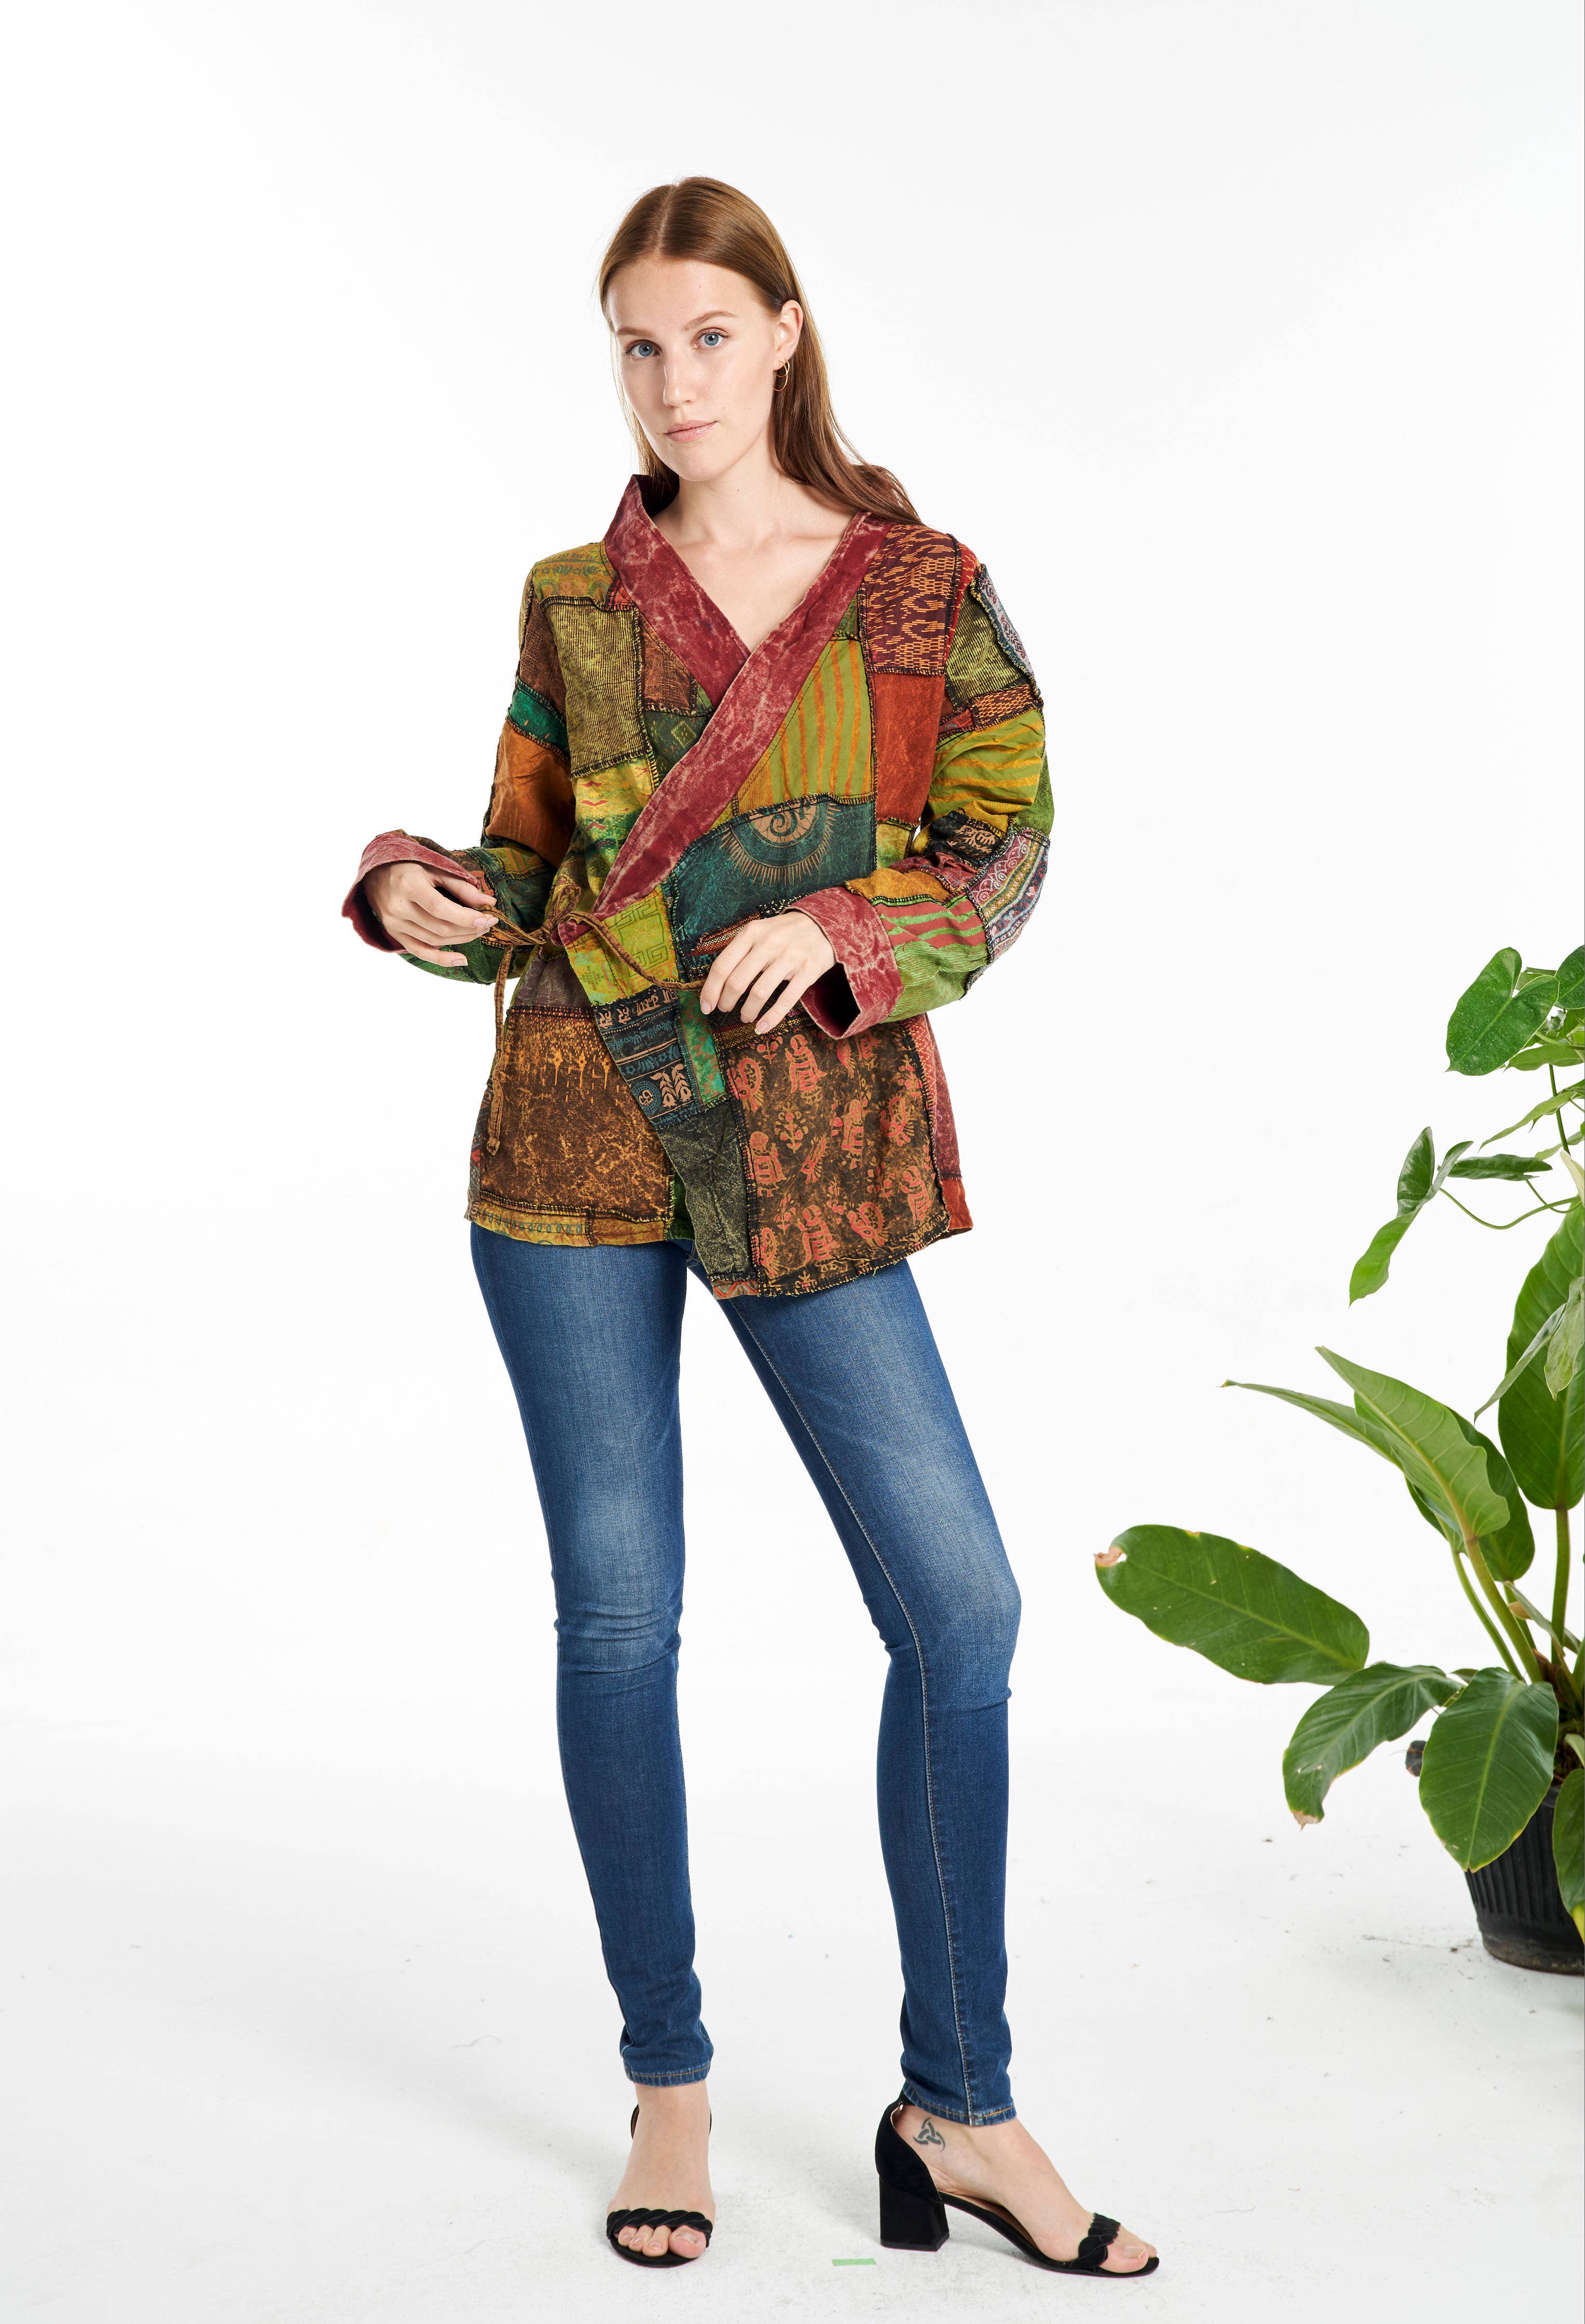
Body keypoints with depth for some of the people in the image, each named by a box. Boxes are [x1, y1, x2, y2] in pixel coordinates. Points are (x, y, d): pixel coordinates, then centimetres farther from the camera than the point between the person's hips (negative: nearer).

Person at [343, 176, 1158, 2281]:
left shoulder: (924, 590, 5)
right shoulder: (573, 604, 9)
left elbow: (1007, 846, 1)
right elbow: (530, 864, 15)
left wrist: (845, 928, -16)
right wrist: (420, 894, -7)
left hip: (811, 1144, -1)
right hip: (576, 1135, 1)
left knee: (959, 1608, -5)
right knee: (618, 1614, 4)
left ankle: (960, 2111, 11)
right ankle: (670, 2087, 22)